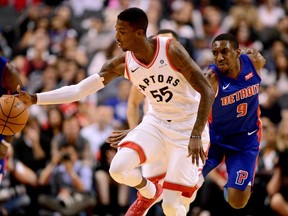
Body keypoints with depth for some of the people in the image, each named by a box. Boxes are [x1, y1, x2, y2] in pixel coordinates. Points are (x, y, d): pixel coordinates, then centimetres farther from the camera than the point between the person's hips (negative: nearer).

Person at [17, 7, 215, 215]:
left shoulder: (171, 50, -23)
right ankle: (149, 192, 16)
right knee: (118, 169, -18)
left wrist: (196, 135, -30)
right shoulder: (121, 64, -10)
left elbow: (207, 91, -22)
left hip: (188, 127, -4)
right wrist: (34, 99, -16)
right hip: (157, 122, 4)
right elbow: (78, 90, -7)